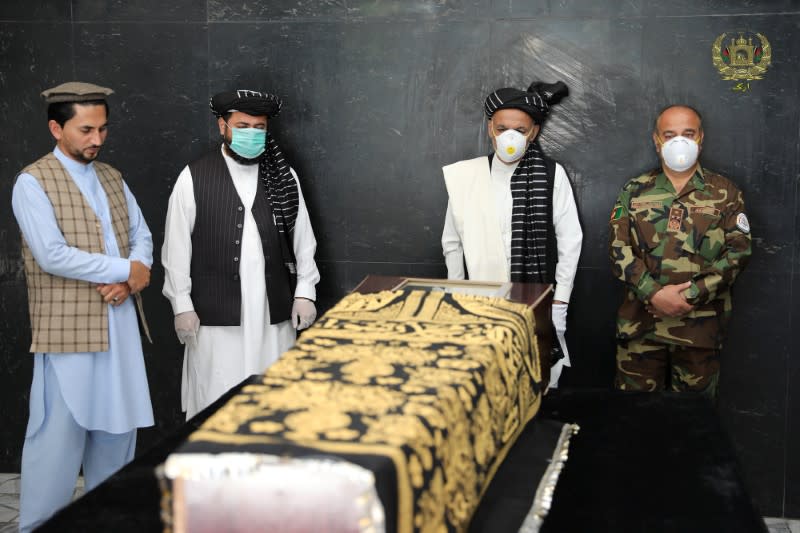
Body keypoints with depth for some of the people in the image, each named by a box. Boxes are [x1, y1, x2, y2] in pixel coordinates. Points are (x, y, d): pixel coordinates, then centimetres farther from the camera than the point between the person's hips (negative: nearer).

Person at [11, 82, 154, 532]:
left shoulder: (113, 178, 14)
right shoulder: (33, 183, -7)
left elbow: (142, 235, 11)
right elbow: (52, 255, -18)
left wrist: (133, 278, -10)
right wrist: (126, 269, -14)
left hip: (120, 320, 7)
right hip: (68, 326, -6)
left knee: (118, 427, 12)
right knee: (58, 434, -3)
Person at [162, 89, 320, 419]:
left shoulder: (283, 176, 7)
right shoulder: (193, 178, -1)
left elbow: (303, 237, 10)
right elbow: (176, 246, 0)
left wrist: (305, 292, 4)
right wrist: (182, 305, -2)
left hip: (274, 314, 3)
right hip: (216, 316, -2)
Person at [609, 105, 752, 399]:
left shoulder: (725, 193, 6)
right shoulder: (634, 191, 8)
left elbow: (738, 251, -2)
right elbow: (619, 250, 0)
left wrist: (691, 296, -13)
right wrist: (654, 294, -15)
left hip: (701, 325, 0)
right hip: (640, 323, 1)